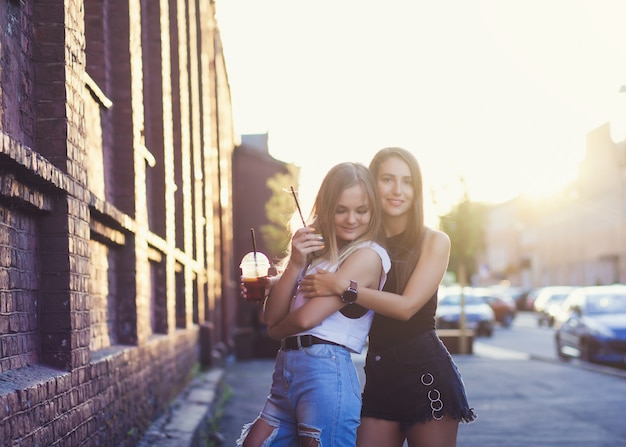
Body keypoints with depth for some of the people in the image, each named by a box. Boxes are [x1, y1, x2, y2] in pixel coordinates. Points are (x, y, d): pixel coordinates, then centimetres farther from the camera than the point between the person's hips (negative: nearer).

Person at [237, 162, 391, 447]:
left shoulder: (369, 255, -8)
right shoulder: (314, 249, 16)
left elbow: (307, 318, -14)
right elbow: (271, 317, 6)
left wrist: (277, 330, 7)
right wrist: (295, 264, -7)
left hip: (326, 374, -8)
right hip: (286, 371, 8)